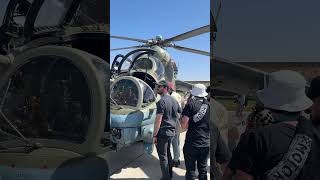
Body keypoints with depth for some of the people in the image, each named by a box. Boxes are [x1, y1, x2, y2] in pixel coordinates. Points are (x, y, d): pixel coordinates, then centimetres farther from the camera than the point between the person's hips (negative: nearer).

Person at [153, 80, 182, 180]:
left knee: (163, 157, 3)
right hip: (172, 132, 8)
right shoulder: (174, 100, 9)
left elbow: (158, 120, -20)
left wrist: (154, 135, -15)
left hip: (162, 133, -8)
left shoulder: (162, 101, -16)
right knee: (168, 154, 20)